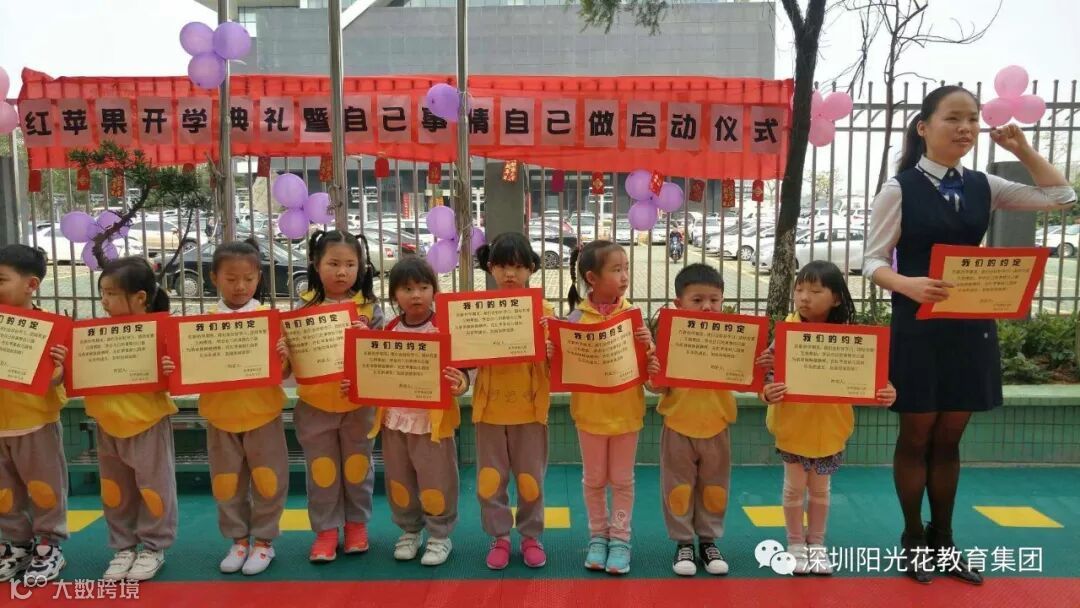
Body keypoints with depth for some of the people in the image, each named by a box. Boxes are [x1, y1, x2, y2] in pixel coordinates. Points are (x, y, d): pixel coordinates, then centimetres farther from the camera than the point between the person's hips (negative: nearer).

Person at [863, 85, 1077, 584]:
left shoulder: (982, 187, 6)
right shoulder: (899, 189, -8)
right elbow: (874, 262, -10)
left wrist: (1021, 150, 4)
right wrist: (910, 285, -29)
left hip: (970, 327, 5)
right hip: (918, 328, -4)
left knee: (949, 439, 14)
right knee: (916, 438, 7)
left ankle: (942, 540, 27)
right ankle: (914, 540, 23)